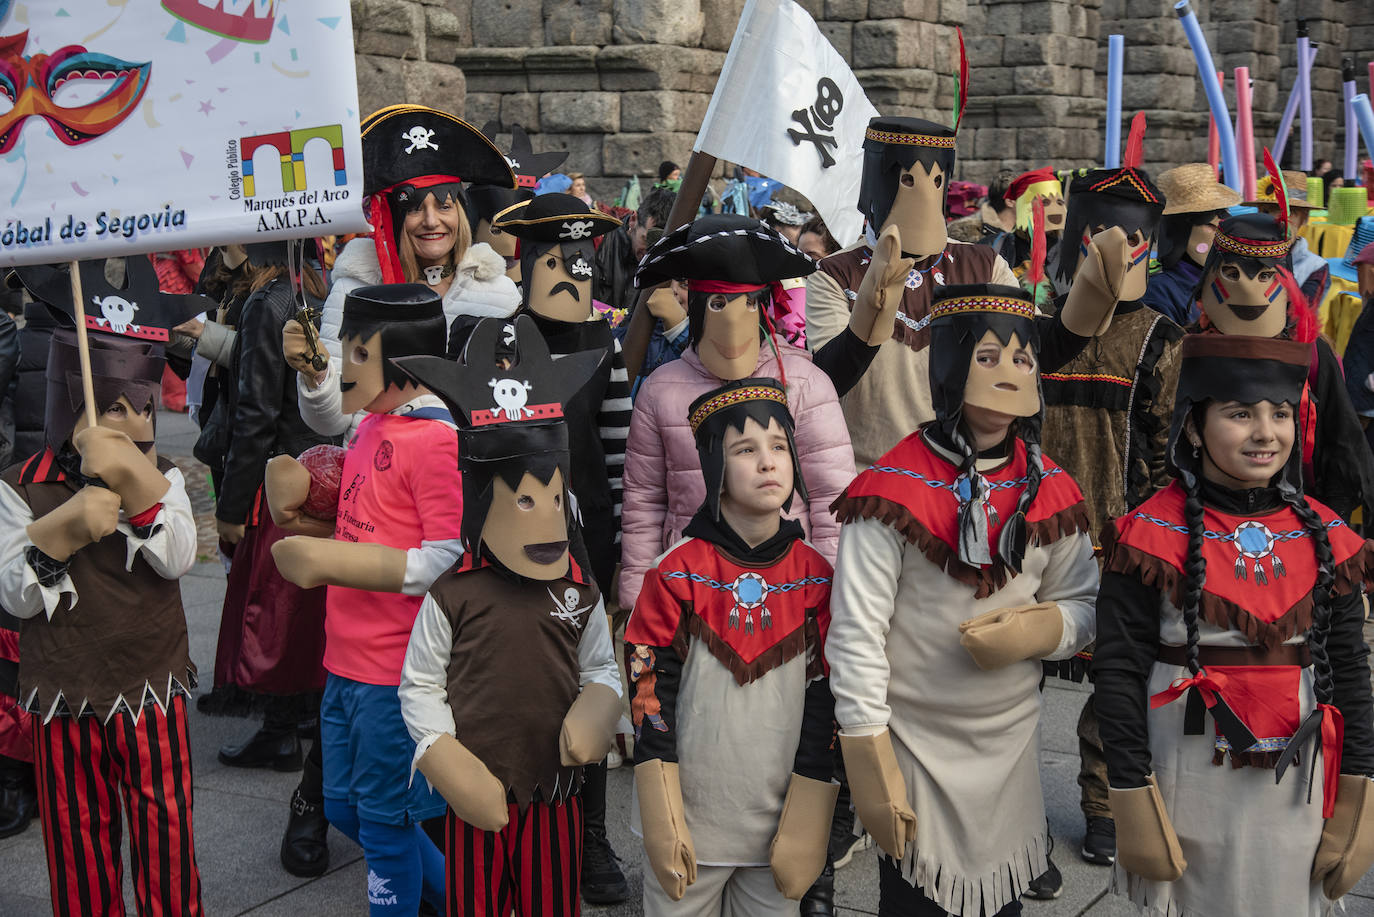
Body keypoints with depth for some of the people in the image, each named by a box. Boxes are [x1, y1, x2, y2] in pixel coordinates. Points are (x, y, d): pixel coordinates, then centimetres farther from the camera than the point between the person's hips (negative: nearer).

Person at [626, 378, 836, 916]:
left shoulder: (816, 579, -1)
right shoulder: (678, 574, -8)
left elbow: (824, 702, 0)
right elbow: (650, 697, -7)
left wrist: (805, 831, -3)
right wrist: (663, 826, -10)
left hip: (778, 826, 2)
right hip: (690, 824, -2)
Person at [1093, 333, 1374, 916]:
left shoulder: (1327, 540, 2)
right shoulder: (1151, 537, -10)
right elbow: (1119, 672, -9)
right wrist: (1134, 806, -11)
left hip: (1297, 795, 3)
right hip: (1184, 789, -3)